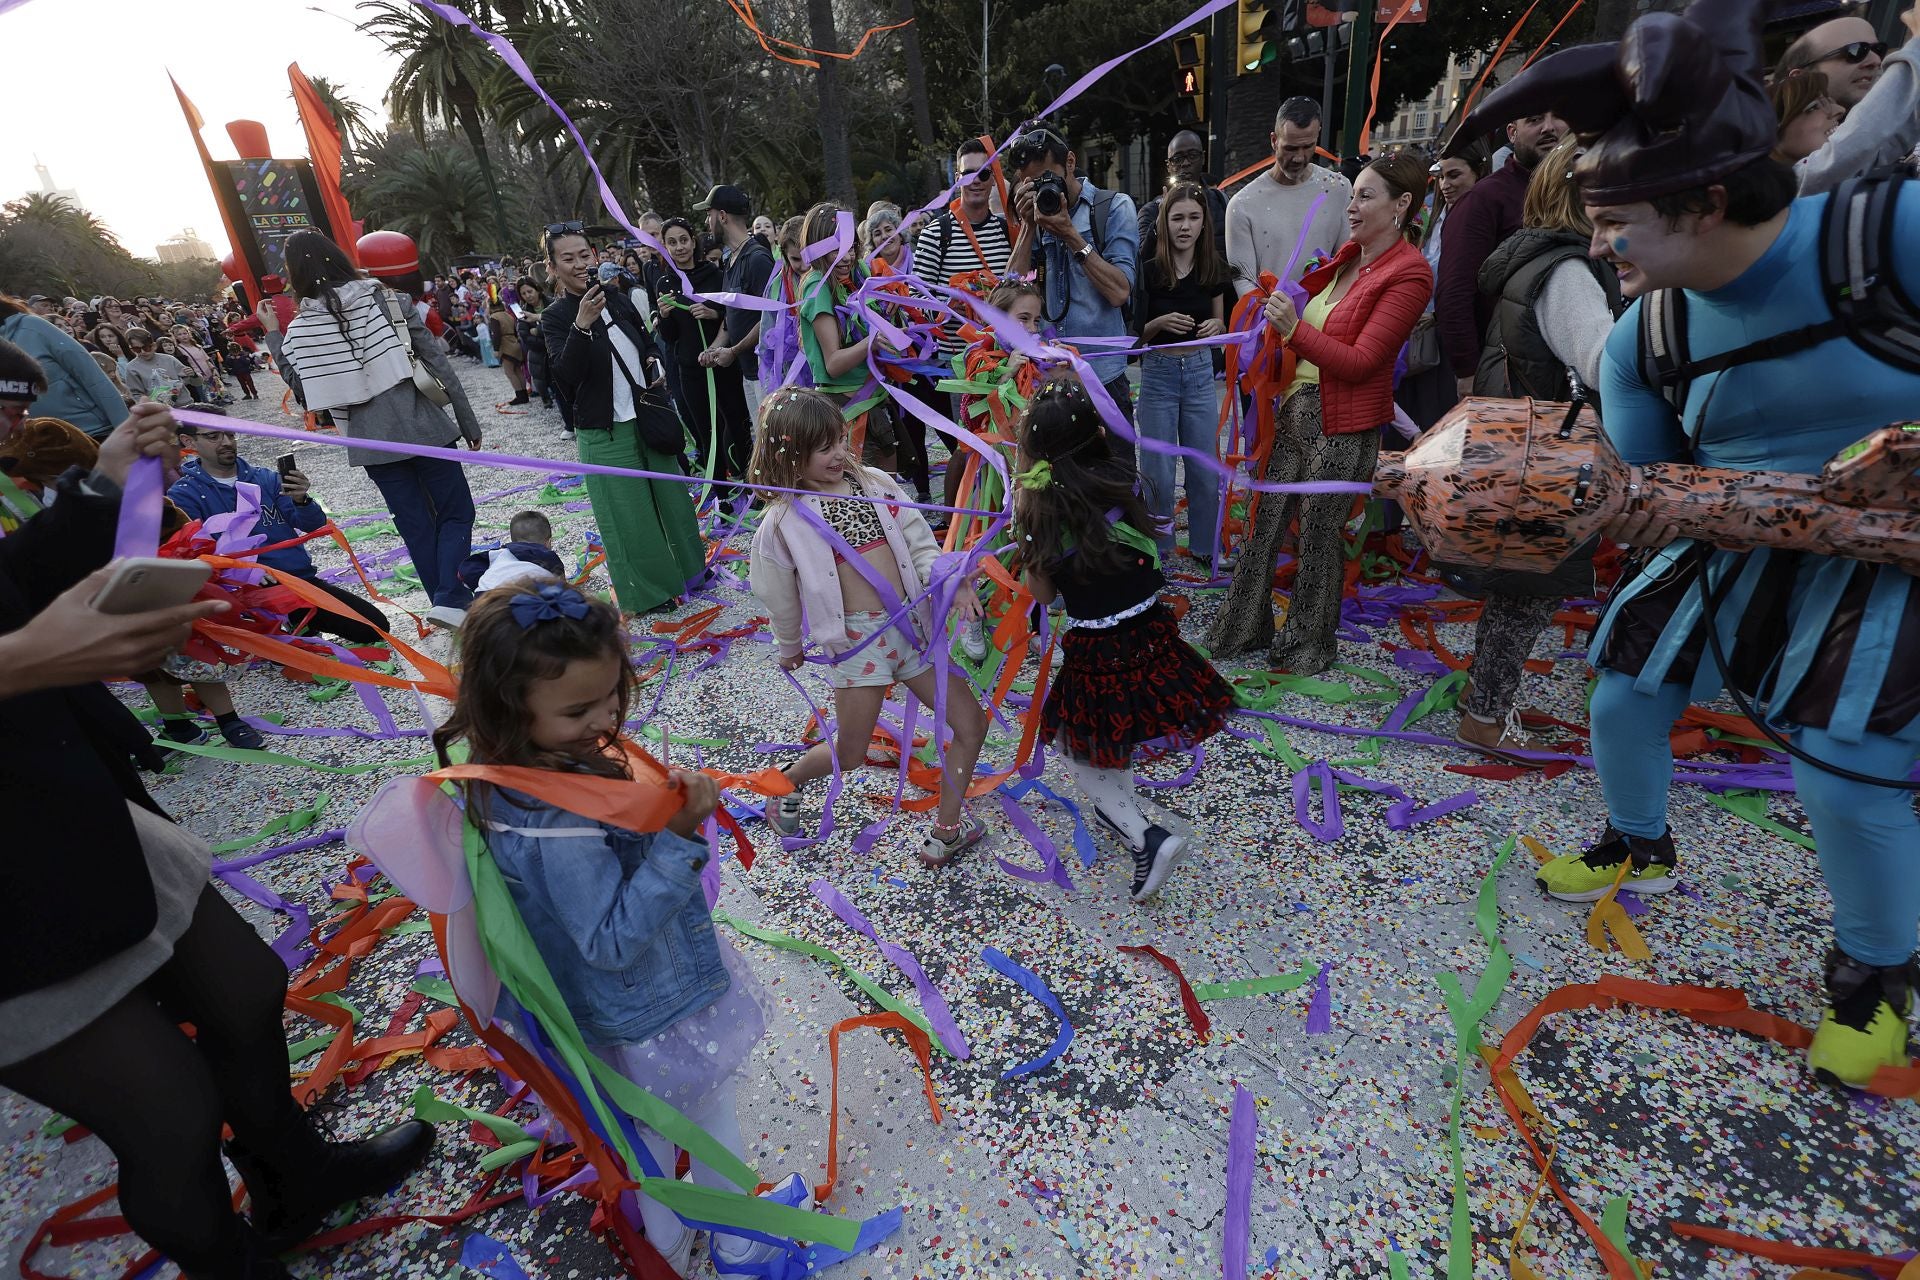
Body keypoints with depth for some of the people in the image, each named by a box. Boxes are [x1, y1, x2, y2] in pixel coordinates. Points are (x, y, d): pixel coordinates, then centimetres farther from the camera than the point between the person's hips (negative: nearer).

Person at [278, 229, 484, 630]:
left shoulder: (298, 330, 2)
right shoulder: (386, 299, -3)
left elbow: (302, 392, 11)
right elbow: (438, 363, -5)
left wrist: (273, 337, 18)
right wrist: (468, 422, 0)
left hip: (369, 442, 3)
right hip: (421, 428, -2)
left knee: (416, 525, 13)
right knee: (456, 513, 7)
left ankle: (447, 602, 18)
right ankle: (450, 599, -10)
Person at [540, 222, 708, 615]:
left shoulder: (617, 298, 5)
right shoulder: (556, 317, -9)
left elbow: (648, 342, 22)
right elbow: (565, 375, -24)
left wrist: (655, 363, 1)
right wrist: (582, 325, -34)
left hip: (648, 416, 5)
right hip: (604, 431, -5)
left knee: (671, 494, 16)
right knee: (628, 513, 2)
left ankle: (688, 566, 35)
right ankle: (647, 590, 16)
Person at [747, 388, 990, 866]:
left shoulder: (875, 483, 2)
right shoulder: (785, 520, -7)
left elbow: (920, 542, 1)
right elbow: (781, 597, 5)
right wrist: (790, 648, 17)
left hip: (912, 624, 4)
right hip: (857, 637, -4)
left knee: (972, 722, 5)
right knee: (849, 753, 8)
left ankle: (946, 833, 22)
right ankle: (786, 782, 42)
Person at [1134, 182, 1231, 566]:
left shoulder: (1215, 269, 2)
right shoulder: (1148, 271, -8)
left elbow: (1221, 325, 13)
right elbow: (1134, 334, -3)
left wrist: (1216, 326, -10)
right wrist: (1160, 323, -22)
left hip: (1200, 371, 3)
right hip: (1158, 372, -3)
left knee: (1205, 467, 7)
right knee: (1158, 469, 3)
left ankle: (1205, 545, 23)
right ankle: (1158, 548, 19)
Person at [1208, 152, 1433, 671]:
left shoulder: (1409, 273, -12)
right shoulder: (1347, 256, 11)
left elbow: (1361, 363, -19)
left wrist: (1294, 328, -27)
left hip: (1343, 429, -7)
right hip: (1296, 410, 8)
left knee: (1319, 538, 4)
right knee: (1262, 526, 10)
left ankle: (1308, 646, 23)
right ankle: (1243, 629, 24)